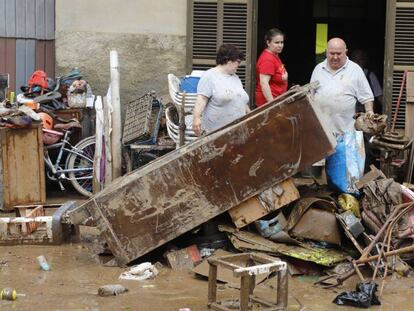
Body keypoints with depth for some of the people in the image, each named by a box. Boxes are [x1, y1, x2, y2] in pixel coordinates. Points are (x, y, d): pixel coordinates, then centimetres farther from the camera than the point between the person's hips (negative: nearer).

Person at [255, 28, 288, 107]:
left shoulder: (275, 56, 14)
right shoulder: (267, 59, -17)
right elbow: (264, 83, -25)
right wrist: (272, 104, -27)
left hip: (277, 99, 10)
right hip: (267, 101, -10)